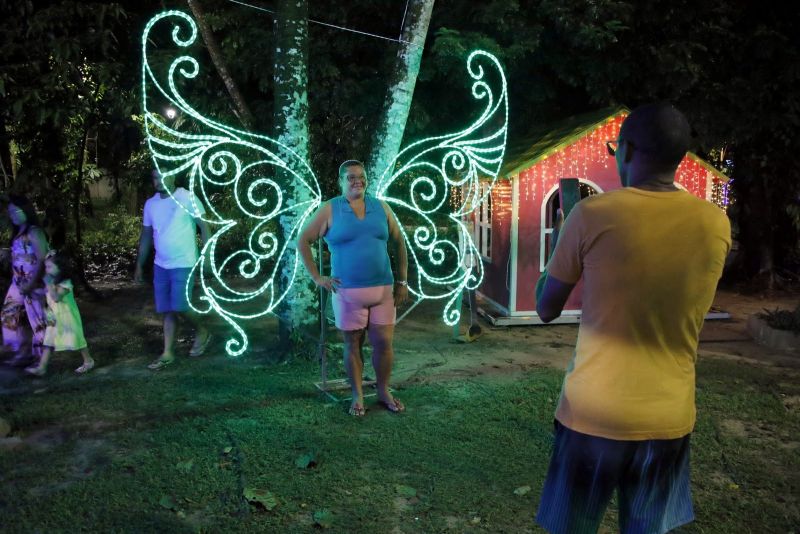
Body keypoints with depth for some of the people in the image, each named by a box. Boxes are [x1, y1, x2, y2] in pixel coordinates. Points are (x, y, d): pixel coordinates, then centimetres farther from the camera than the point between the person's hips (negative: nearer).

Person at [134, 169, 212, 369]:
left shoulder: (187, 198, -8)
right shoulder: (150, 204, 8)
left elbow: (204, 226, -8)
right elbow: (146, 235, 14)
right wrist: (139, 265, 14)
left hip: (184, 264, -5)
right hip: (160, 265, 5)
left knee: (180, 306, -11)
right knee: (167, 310, 8)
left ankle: (202, 332, 16)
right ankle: (168, 353, 15)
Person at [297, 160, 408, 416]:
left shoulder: (381, 207, 6)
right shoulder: (330, 209, -1)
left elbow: (399, 242, 13)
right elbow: (303, 241, 3)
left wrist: (402, 281, 9)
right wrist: (317, 277, -3)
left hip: (383, 289, 2)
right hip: (348, 292, -2)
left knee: (384, 342, 5)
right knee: (353, 344, 8)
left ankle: (384, 392, 25)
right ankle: (357, 396, 24)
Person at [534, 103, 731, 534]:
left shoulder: (592, 214, -13)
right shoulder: (716, 224, -2)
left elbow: (546, 310, -2)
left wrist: (564, 239, 11)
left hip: (593, 413, -3)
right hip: (670, 418, 3)